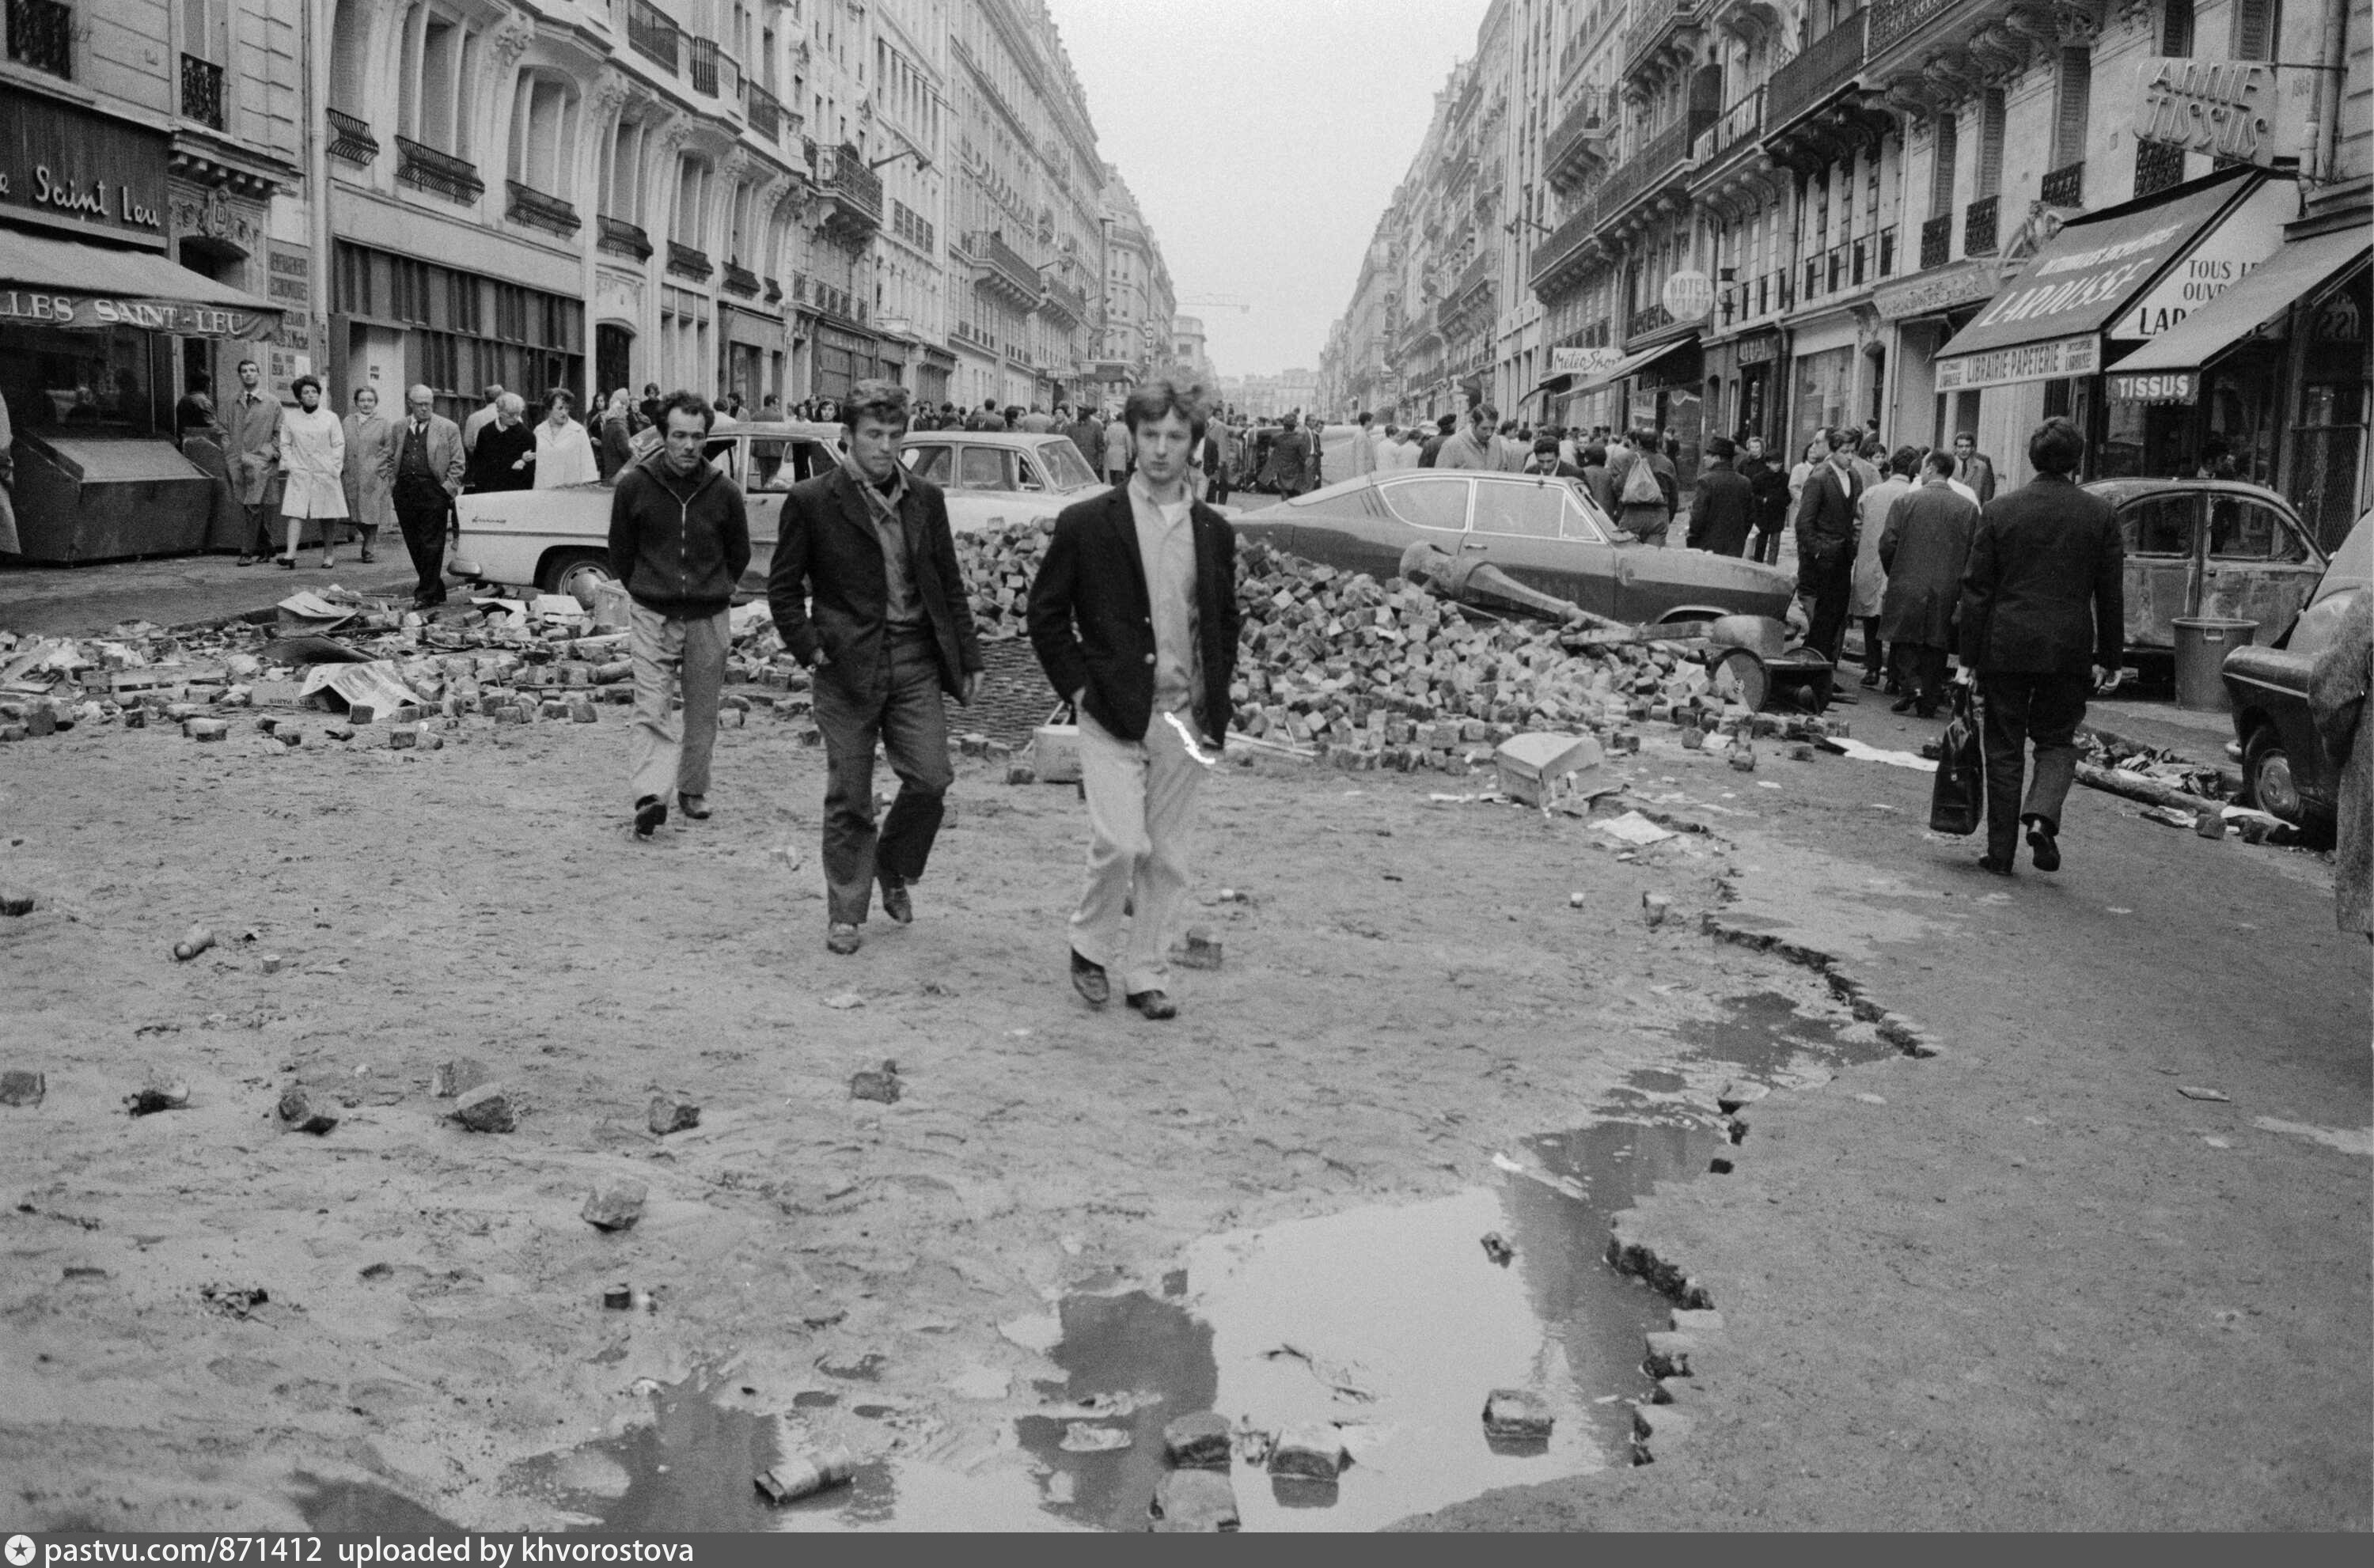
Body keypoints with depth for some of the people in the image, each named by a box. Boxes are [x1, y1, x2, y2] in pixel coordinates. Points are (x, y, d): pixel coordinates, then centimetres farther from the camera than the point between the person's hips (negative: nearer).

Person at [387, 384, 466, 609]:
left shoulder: (448, 428, 3)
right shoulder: (398, 428, 15)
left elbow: (457, 463, 2)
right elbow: (388, 459, 21)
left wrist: (448, 489, -7)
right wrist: (392, 482, 7)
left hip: (433, 491, -4)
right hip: (405, 492, 4)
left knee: (431, 545, -6)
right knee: (414, 545, 7)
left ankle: (426, 594, -2)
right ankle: (437, 591, 16)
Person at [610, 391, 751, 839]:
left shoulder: (724, 492, -3)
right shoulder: (633, 486, -5)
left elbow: (739, 555, 12)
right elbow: (620, 553, 9)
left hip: (708, 618, 2)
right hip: (651, 616, -2)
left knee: (702, 713, 11)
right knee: (652, 709, -12)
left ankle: (693, 790, 26)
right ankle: (650, 795, -21)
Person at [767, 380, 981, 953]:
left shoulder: (926, 498, 9)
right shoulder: (811, 501, -2)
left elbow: (950, 584, 13)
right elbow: (784, 586, 3)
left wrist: (968, 658, 10)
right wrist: (809, 648, -8)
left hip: (917, 661, 3)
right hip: (848, 667, -3)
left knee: (930, 780, -5)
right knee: (849, 797, 3)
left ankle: (893, 869, 23)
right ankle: (846, 914, 15)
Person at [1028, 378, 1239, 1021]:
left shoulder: (1214, 532, 9)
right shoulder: (1087, 523, -2)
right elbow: (1046, 613, 3)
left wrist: (1214, 701, 8)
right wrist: (1079, 687, -5)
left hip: (1184, 719, 4)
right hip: (1112, 715, -3)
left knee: (1166, 856, 7)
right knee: (1120, 842, -14)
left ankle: (1146, 974, 19)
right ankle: (1092, 948, 11)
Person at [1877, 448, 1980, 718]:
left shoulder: (1905, 501, -5)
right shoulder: (1968, 508, 0)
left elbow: (1887, 544, -4)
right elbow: (1973, 554, -1)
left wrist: (1894, 574, 12)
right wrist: (1960, 584, 11)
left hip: (1907, 586, -2)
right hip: (1947, 591, 2)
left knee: (1904, 642, 11)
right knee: (1935, 647, 7)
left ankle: (1909, 683, -7)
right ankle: (1928, 701, 8)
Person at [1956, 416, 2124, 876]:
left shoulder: (1999, 511, -1)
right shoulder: (2100, 514, 0)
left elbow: (1976, 591, -1)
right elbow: (2111, 594, 3)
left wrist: (1969, 658, 3)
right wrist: (2109, 658, 11)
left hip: (2005, 648, 0)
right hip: (2069, 649, 0)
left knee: (2003, 748, 8)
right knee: (2057, 739, 15)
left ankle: (2001, 852, 11)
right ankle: (2042, 815, -11)